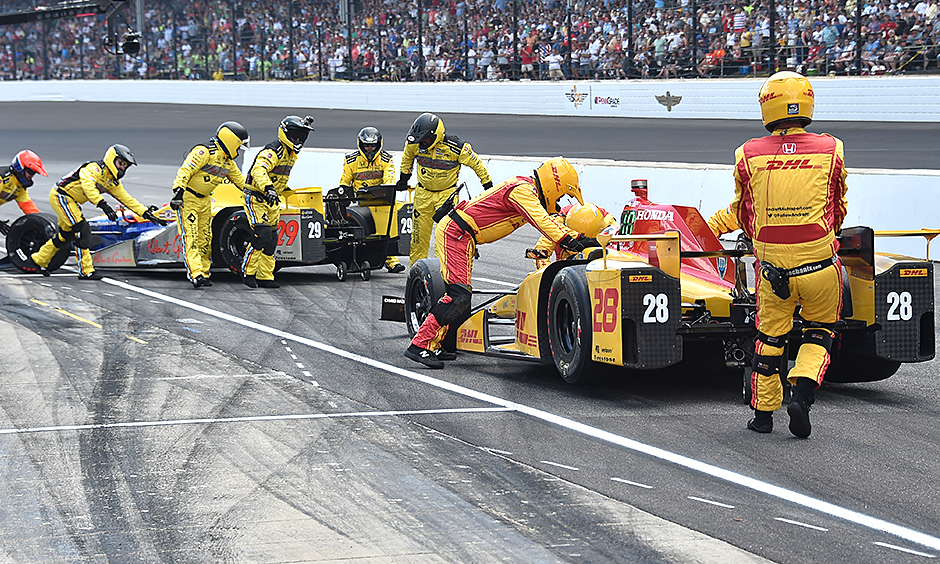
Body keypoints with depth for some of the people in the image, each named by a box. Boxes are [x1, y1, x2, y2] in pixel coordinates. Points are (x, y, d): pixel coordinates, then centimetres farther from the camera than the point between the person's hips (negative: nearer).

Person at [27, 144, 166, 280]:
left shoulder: (113, 182, 7)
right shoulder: (94, 168, -22)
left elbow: (127, 199, 10)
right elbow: (88, 186, -40)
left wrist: (146, 213, 3)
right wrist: (103, 205, -49)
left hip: (71, 202, 10)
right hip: (61, 196, -10)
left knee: (66, 235, 19)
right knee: (82, 230, -18)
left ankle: (38, 259, 39)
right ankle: (86, 271, -17)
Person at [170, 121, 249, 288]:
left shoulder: (229, 162, 8)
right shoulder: (204, 152, -21)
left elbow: (241, 181, 20)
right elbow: (185, 171, -27)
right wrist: (178, 192, -35)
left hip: (204, 200, 9)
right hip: (187, 199, -9)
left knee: (205, 238, 9)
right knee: (190, 237, -14)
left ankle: (204, 274, 17)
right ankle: (196, 274, -24)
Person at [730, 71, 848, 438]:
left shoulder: (748, 156, 0)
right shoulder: (831, 150, 0)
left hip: (772, 267, 1)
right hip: (821, 263, -1)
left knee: (770, 336, 20)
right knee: (820, 331, 18)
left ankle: (763, 411, 26)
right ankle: (802, 393, -3)